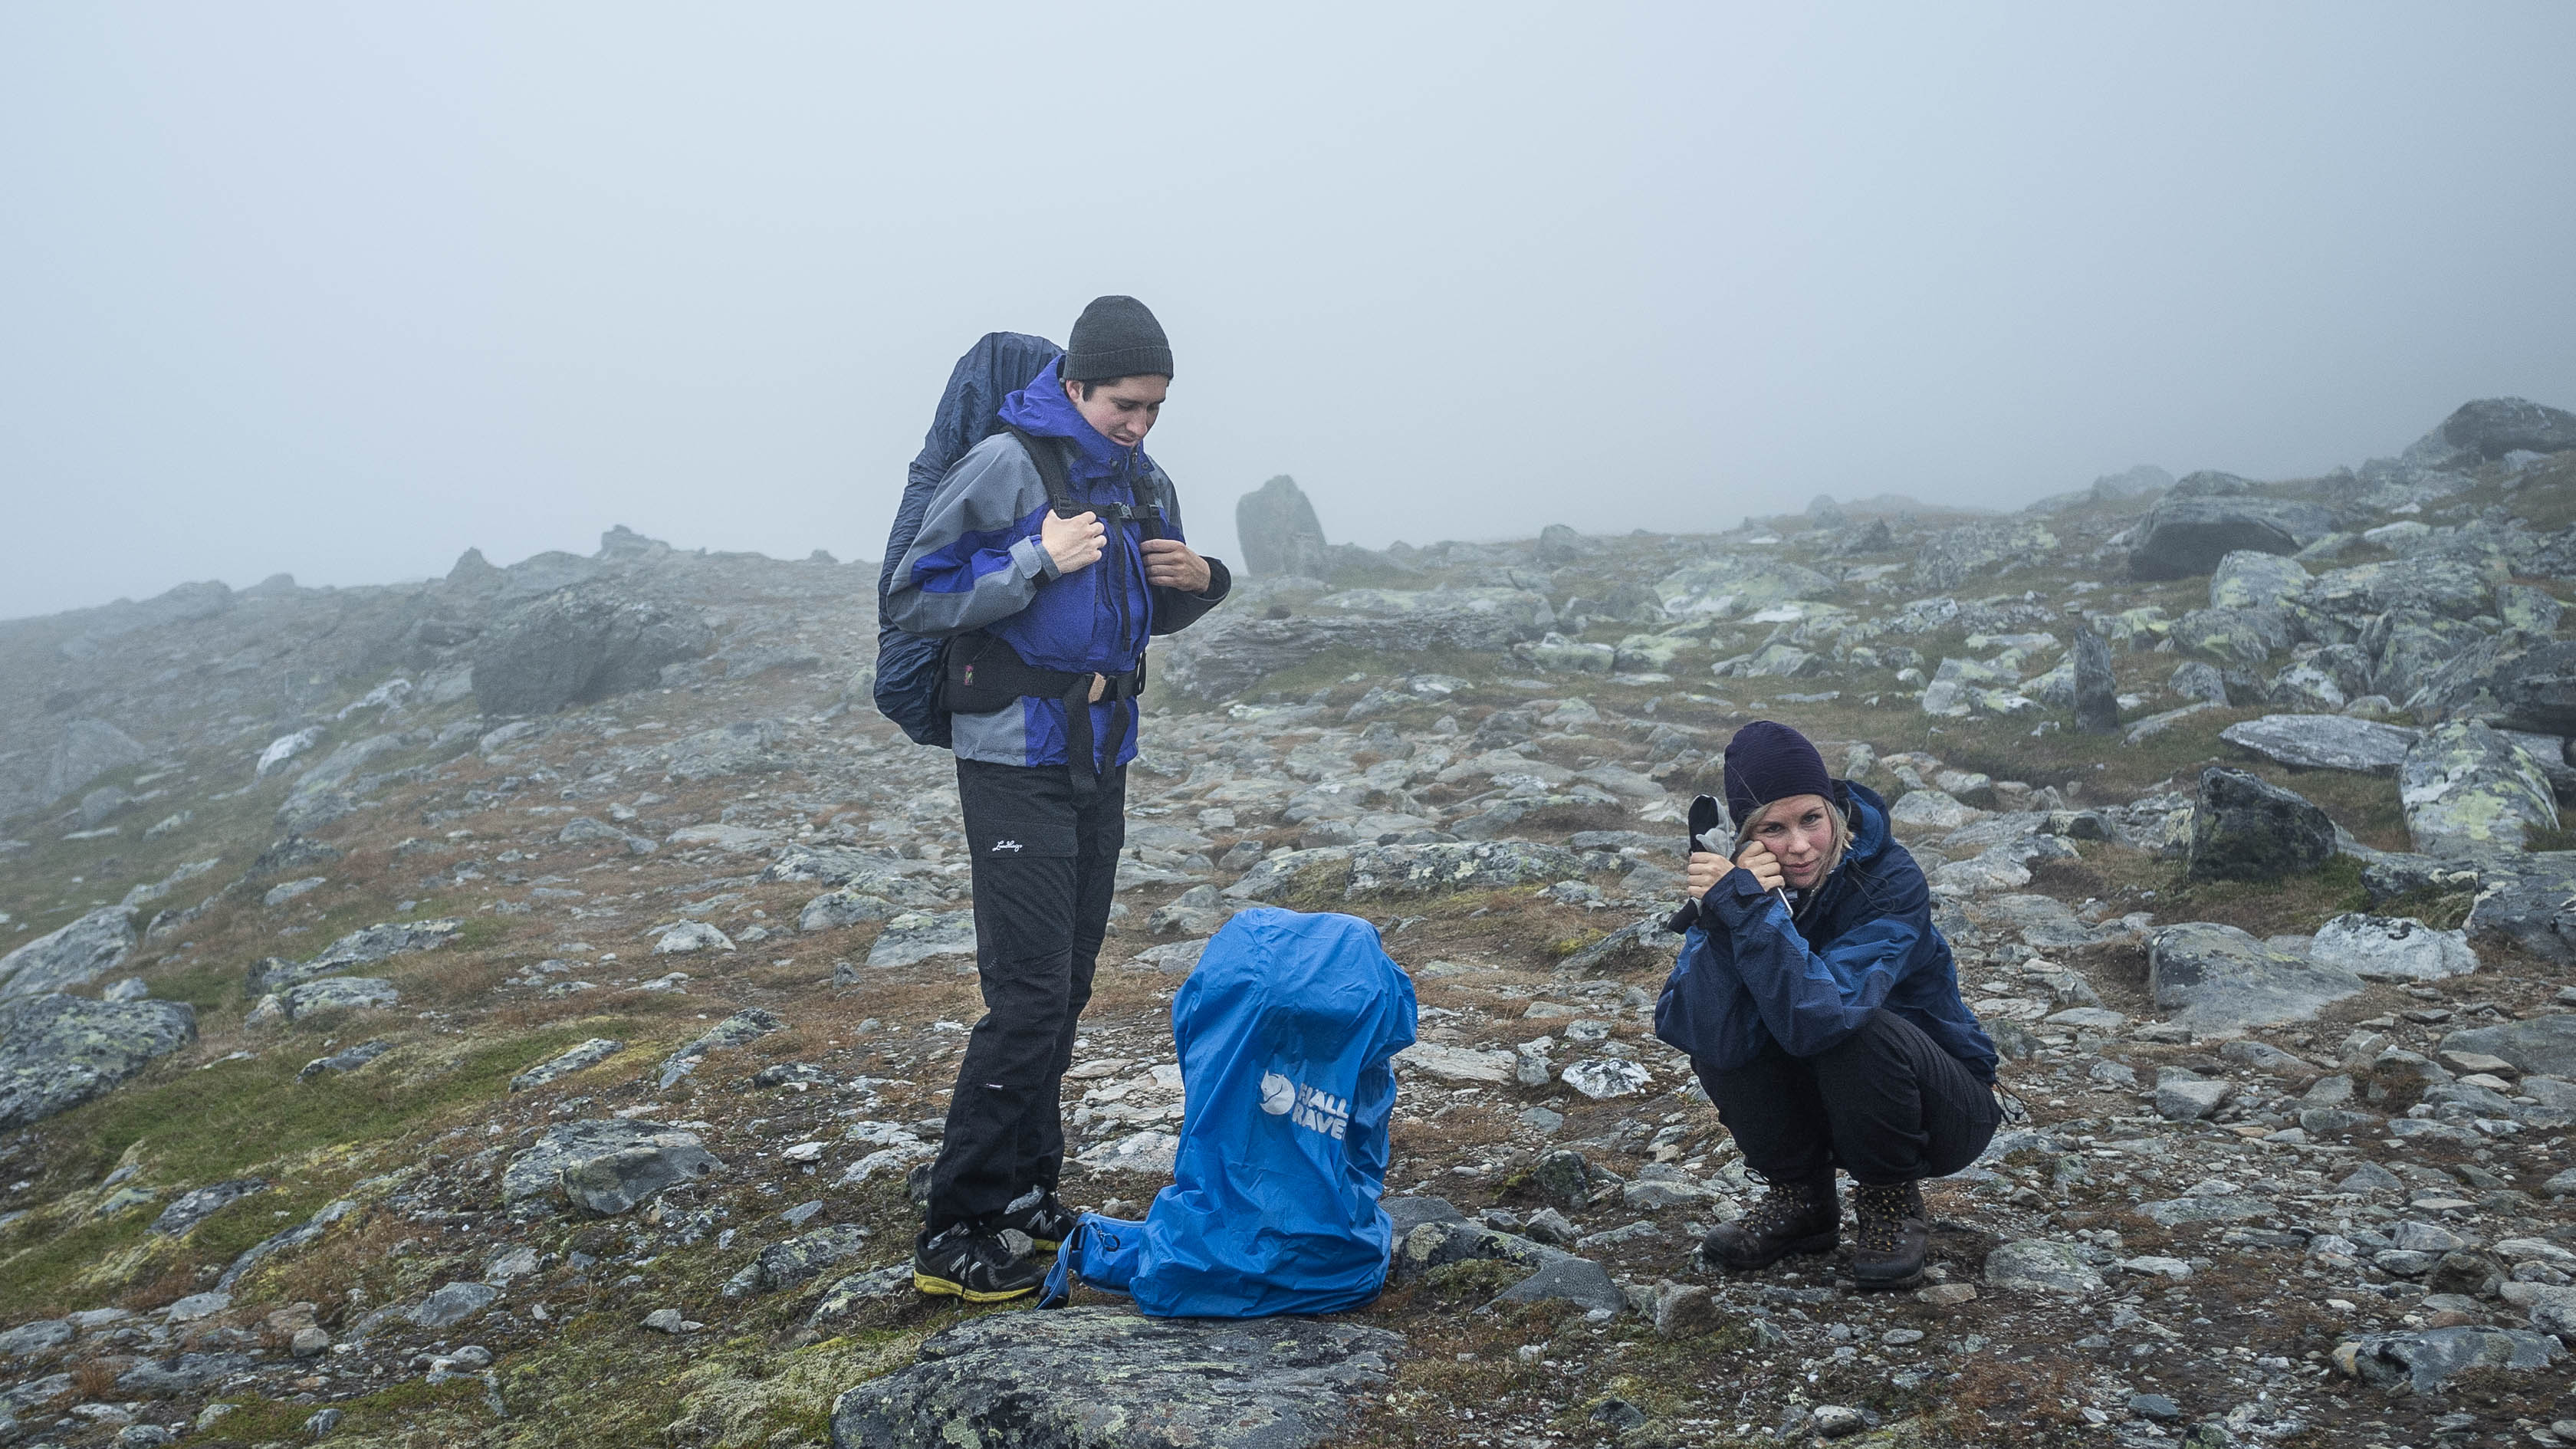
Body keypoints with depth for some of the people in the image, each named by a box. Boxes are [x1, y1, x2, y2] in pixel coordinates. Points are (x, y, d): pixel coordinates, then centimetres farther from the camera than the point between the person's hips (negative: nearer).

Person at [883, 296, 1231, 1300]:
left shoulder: (1145, 485, 9)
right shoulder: (1006, 465, -13)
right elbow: (912, 599, -14)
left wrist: (1198, 580, 0)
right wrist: (1037, 563, -21)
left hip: (1100, 764, 7)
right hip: (1016, 763, -7)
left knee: (1067, 986, 12)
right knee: (1029, 992, -10)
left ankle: (1026, 1192, 25)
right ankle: (951, 1233, -2)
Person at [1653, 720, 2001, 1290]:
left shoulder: (1891, 883, -26)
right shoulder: (1744, 881, -14)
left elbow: (1819, 1014, -40)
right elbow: (1690, 1031, -28)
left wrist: (1750, 906, -43)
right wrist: (1720, 917, -40)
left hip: (1940, 1110, -4)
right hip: (1825, 1109, 4)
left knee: (1856, 1031, -34)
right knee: (1721, 1032, -21)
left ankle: (1892, 1204, -6)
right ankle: (1801, 1199, 1)